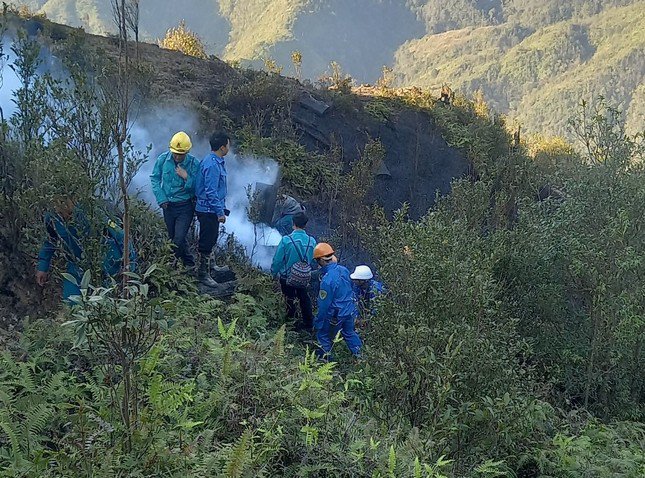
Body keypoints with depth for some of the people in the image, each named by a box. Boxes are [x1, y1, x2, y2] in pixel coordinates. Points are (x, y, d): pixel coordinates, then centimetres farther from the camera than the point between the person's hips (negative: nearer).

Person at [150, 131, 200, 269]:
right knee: (172, 238, 15)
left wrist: (186, 177, -28)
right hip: (168, 205, 4)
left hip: (185, 207, -4)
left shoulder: (194, 163, -14)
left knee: (178, 239, -13)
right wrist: (161, 198, -3)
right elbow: (154, 178, 5)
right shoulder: (163, 159, -7)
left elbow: (196, 188, -11)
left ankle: (189, 264, 10)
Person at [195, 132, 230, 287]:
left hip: (211, 210, 10)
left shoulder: (218, 162, 11)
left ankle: (207, 267, 32)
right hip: (209, 210, -10)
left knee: (211, 240, 20)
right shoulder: (212, 165, -22)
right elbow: (211, 192, -24)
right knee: (207, 242, -2)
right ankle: (203, 274, 6)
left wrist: (222, 208, 21)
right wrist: (220, 212, -21)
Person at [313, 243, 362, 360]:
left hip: (335, 315, -7)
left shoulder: (327, 280, -30)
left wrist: (318, 321, -9)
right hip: (350, 310, 7)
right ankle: (358, 354, 39)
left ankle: (325, 358, 27)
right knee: (349, 333, 28)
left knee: (323, 335, 15)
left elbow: (324, 304, -22)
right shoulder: (343, 270, -8)